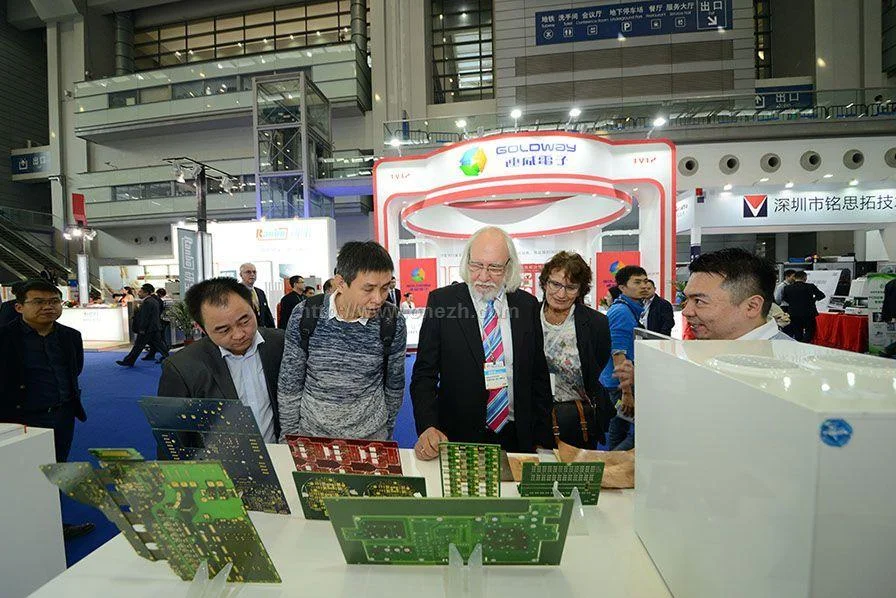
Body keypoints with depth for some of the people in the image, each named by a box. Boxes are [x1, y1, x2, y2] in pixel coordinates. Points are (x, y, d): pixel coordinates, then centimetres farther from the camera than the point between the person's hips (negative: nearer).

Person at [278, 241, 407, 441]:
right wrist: (289, 435, 0)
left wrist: (387, 431, 8)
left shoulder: (393, 322, -15)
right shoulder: (304, 315, -15)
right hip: (311, 432, 1)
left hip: (370, 438, 0)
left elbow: (394, 385, -1)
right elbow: (289, 385, -4)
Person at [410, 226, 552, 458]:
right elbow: (424, 375, -7)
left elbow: (538, 377, 7)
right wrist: (428, 428, -22)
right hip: (458, 438, -2)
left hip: (518, 438, 3)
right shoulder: (441, 301, -8)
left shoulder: (527, 305, 1)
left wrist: (543, 441, 5)